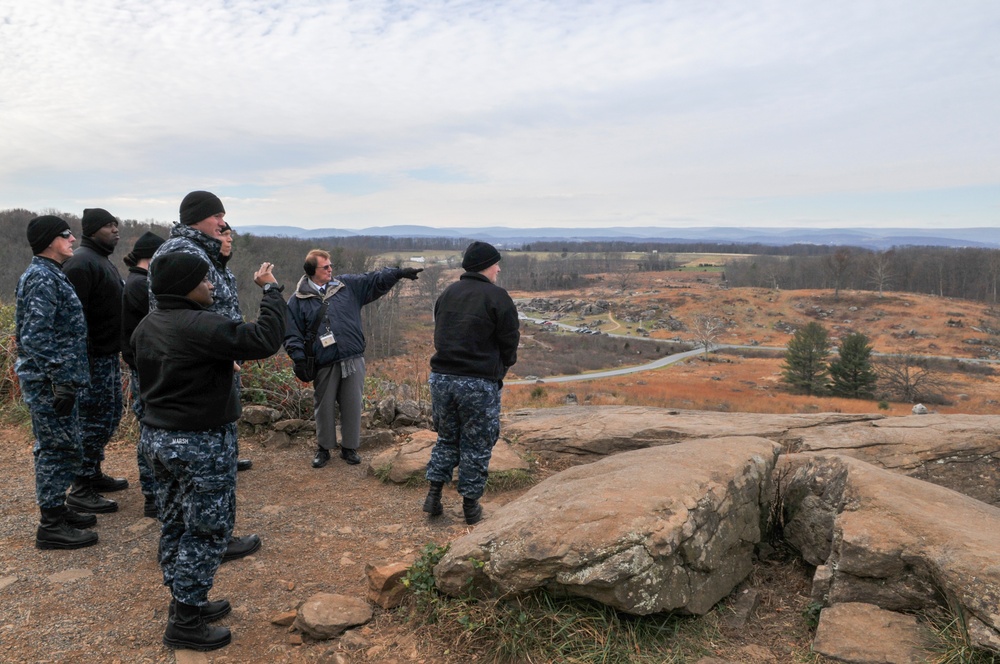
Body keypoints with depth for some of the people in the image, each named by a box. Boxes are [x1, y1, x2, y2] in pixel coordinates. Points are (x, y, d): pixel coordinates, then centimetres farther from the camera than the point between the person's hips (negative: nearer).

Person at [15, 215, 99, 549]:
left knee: (55, 448, 18)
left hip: (52, 380, 10)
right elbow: (36, 337, -25)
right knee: (61, 449, -3)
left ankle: (56, 510, 29)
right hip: (49, 382, -10)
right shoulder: (42, 278, -18)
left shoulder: (49, 274, 14)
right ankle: (51, 526, 7)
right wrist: (61, 381, -23)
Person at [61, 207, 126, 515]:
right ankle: (81, 489, 4)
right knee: (94, 420, -5)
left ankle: (94, 473, 30)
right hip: (94, 358, -10)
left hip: (109, 355, 10)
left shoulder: (103, 260, 16)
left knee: (109, 417, 17)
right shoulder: (82, 263, -16)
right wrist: (83, 359, -25)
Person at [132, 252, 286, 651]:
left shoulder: (146, 326, 6)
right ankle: (185, 623, 12)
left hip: (156, 436, 9)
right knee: (208, 531, 3)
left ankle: (184, 603, 32)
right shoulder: (201, 327, -24)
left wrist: (222, 363, 13)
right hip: (200, 444, -9)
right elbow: (265, 340, -29)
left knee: (175, 525, 18)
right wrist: (271, 290, -17)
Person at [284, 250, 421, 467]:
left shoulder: (348, 285, 7)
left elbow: (375, 280, 4)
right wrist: (299, 359, -9)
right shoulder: (298, 300, 2)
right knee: (324, 407, 10)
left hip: (353, 360, 2)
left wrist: (399, 273, -9)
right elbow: (292, 334, 1)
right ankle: (323, 448, 29)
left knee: (352, 405, 8)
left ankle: (349, 447, 24)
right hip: (324, 364, -1)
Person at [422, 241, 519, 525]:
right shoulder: (497, 297, -10)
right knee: (477, 445, 10)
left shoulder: (447, 293, 9)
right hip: (479, 384, -5)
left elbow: (439, 334, 12)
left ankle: (434, 495, 20)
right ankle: (470, 506, 19)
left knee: (447, 439, 22)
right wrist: (500, 369, 13)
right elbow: (509, 342, -6)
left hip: (441, 377, 5)